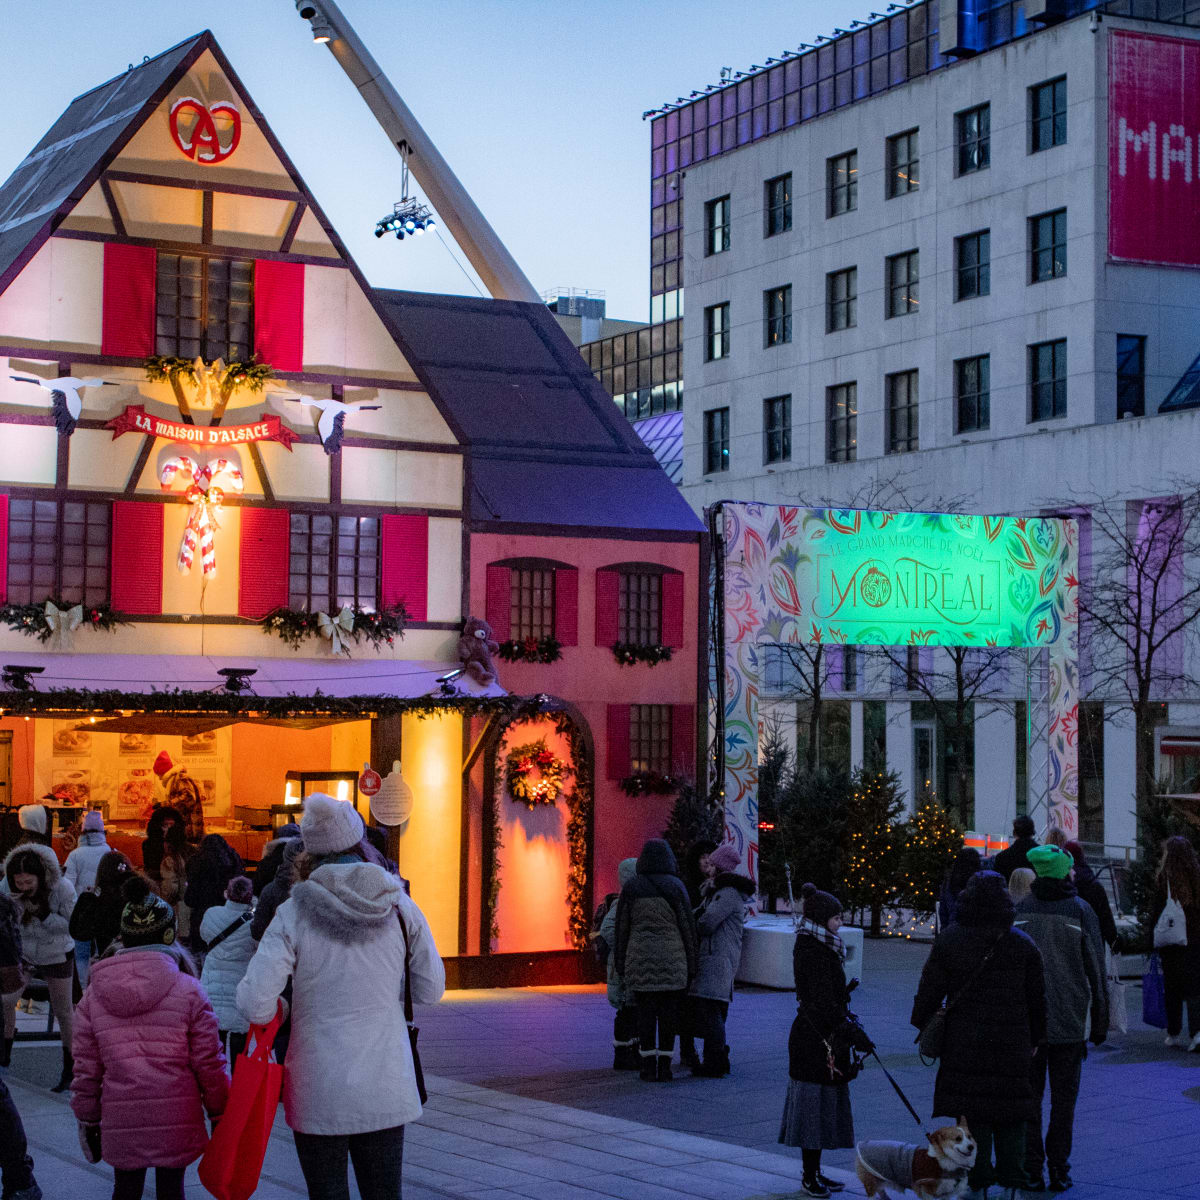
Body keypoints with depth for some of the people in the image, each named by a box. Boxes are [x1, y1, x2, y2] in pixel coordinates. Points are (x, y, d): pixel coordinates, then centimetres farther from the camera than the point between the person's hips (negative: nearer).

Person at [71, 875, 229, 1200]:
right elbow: (209, 1064, -5)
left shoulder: (93, 995, 2)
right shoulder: (188, 990, -7)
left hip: (119, 1121, 2)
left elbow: (86, 1069, 5)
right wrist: (220, 1113, 7)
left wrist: (87, 1119, 15)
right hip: (176, 1119, -2)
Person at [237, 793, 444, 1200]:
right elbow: (430, 991, 6)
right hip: (386, 1089, 2)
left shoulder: (293, 914, -9)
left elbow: (255, 1005, -15)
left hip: (318, 1092, -2)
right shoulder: (400, 907, -2)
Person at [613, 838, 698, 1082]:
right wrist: (691, 965, 6)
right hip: (671, 960, -1)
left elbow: (622, 928, 5)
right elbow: (688, 927, -1)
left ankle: (649, 1067, 3)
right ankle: (665, 1066, 5)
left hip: (639, 960, 1)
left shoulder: (631, 888, 1)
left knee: (645, 1012, 5)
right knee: (669, 1012, 6)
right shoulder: (675, 887, -4)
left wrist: (620, 965, 12)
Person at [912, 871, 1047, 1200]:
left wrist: (922, 1026, 11)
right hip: (1012, 1046, 1)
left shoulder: (949, 940, -4)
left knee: (973, 1115, 4)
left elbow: (930, 989, -2)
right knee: (1010, 1117, 10)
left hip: (965, 1043, -1)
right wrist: (1035, 1038, 16)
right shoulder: (1023, 944, 0)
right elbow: (1037, 998, 5)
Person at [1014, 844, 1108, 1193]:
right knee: (1063, 1099, 8)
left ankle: (1032, 1171, 4)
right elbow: (1096, 971, -1)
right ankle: (1059, 1171, 9)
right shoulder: (1080, 911, -5)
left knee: (1029, 1096, 7)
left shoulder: (1019, 911, -1)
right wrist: (1100, 1023, 7)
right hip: (1070, 1023, -1)